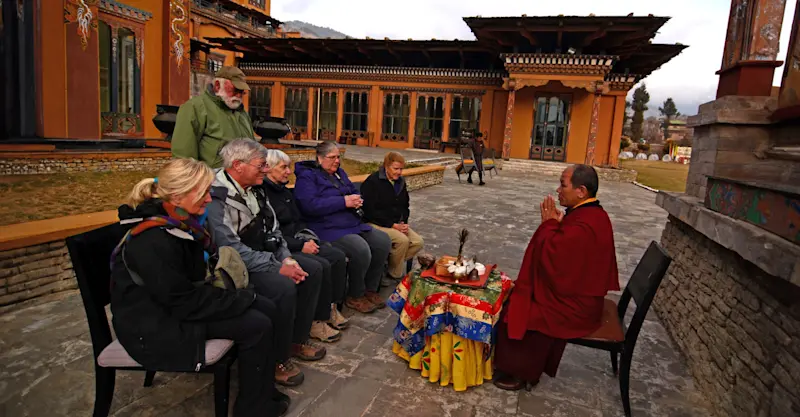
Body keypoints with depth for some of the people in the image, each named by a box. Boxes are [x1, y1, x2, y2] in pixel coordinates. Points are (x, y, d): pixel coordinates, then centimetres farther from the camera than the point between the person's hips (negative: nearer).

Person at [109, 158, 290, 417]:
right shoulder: (153, 241, -29)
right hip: (154, 326, -9)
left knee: (267, 309, 0)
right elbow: (186, 303, -25)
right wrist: (244, 299, -16)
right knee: (256, 326, -17)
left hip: (176, 304, 9)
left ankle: (262, 388, 16)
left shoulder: (179, 223, -1)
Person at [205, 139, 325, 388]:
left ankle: (297, 339, 15)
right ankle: (277, 360, -9)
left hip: (263, 257, 9)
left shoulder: (253, 190, 6)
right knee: (284, 288, -30)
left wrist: (287, 259, -5)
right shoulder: (216, 198, -22)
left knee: (313, 271, 3)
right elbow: (231, 248, -28)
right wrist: (277, 267, -26)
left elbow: (273, 230, 11)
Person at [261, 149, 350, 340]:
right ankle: (316, 321, -12)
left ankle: (330, 307, 2)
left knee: (338, 256, -7)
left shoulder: (285, 191, 16)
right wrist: (300, 245, -17)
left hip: (296, 242, 9)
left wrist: (307, 238, 1)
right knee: (321, 266, -26)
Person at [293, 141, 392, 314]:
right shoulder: (307, 176, -6)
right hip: (328, 229, -9)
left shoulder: (339, 173, 18)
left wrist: (357, 200, -1)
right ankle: (355, 296, -5)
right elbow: (310, 205, -21)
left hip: (354, 224, 9)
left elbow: (354, 191, 26)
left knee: (383, 241, -6)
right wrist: (344, 202, -21)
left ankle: (370, 290, 8)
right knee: (361, 250, -29)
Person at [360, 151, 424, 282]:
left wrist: (403, 223, -1)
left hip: (397, 224, 8)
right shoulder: (372, 182, -12)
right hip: (376, 223, -7)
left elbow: (405, 206, 20)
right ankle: (395, 274, -8)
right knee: (403, 240, -29)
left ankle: (391, 262, -2)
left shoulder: (401, 181, 11)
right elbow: (370, 211, -18)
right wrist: (393, 225, -20)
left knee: (418, 242, -13)